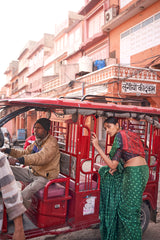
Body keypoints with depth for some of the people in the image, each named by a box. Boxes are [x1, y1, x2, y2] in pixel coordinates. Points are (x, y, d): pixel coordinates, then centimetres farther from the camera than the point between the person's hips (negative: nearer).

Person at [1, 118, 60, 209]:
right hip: (33, 172, 9)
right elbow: (25, 153, 17)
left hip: (45, 176, -9)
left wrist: (18, 160, -46)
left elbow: (41, 157, -36)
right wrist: (9, 151, 4)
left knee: (24, 195, -26)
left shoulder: (52, 142, -20)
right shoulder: (37, 141, 9)